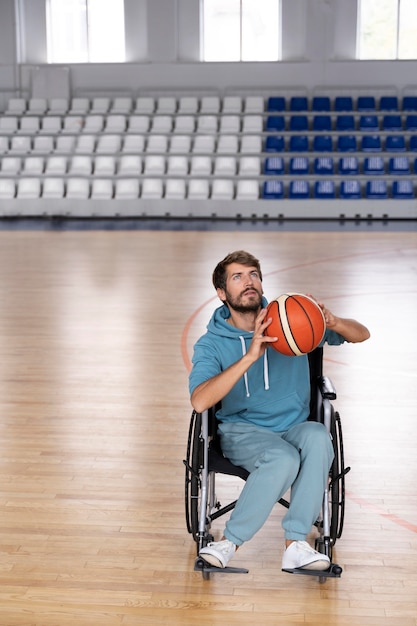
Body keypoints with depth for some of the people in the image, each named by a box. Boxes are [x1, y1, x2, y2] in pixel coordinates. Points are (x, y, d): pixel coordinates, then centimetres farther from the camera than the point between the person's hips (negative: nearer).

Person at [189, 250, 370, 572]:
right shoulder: (211, 344, -4)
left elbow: (362, 335, 5)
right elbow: (200, 402, -24)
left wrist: (332, 322, -20)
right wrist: (250, 356, -31)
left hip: (294, 427, 3)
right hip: (242, 430, -2)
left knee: (318, 437, -33)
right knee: (283, 457, -35)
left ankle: (296, 544, -29)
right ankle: (231, 542, -20)